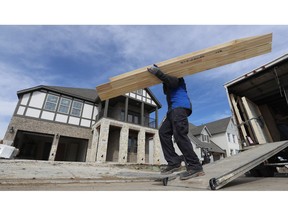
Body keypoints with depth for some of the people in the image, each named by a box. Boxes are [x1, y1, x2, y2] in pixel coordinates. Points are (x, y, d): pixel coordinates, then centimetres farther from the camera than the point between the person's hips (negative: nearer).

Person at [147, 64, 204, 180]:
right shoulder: (168, 80, 35)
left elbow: (173, 82, -12)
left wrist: (158, 72, -13)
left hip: (180, 106, -9)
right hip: (173, 109, 9)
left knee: (179, 134, -21)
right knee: (163, 132, -4)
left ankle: (195, 167, -18)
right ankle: (174, 162, -7)